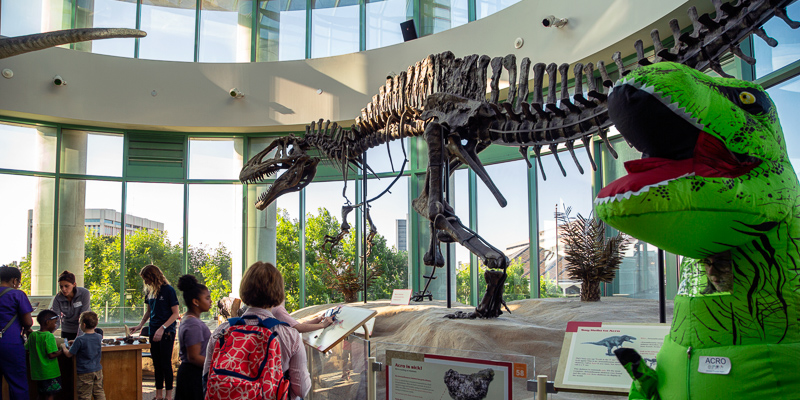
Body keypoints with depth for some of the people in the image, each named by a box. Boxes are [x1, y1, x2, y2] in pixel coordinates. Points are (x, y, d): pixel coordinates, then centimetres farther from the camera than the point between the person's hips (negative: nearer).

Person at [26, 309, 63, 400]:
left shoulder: (32, 335, 3)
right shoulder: (49, 336, -18)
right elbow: (51, 355, -22)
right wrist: (60, 351, -5)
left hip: (37, 372, 7)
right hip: (50, 372, -7)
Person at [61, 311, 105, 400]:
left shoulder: (80, 340, -19)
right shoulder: (99, 337, 0)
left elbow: (69, 354, -10)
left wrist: (63, 346, 9)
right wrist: (75, 342, 23)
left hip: (85, 373, -6)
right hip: (98, 370, 6)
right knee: (99, 392, 14)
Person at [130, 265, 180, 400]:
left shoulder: (168, 290, -11)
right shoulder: (149, 291, 8)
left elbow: (176, 313, -11)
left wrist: (162, 328, -19)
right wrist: (140, 325, 7)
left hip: (167, 333, -6)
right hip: (154, 332, 6)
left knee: (166, 363, -3)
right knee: (157, 364, 10)